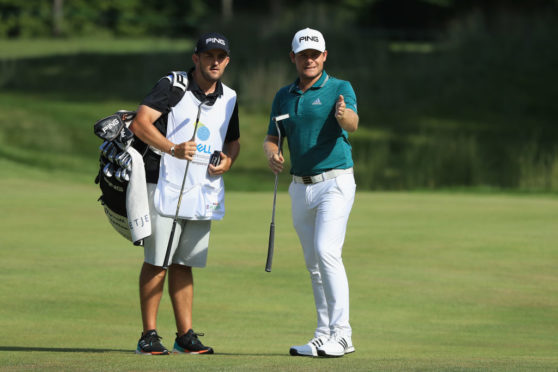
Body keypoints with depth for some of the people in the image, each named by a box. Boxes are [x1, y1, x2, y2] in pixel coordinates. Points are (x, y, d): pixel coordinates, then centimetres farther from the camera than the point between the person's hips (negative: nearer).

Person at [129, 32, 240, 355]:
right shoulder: (172, 86, -7)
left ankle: (186, 335, 13)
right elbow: (140, 123, -18)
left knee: (184, 263, 10)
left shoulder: (229, 98, 12)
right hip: (165, 184, -5)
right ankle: (149, 335, -2)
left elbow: (234, 141, 26)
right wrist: (173, 149, -31)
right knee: (157, 261, -5)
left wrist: (228, 160, 2)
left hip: (205, 191, 5)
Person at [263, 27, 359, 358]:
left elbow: (352, 124, -26)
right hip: (301, 188, 6)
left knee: (326, 251, -20)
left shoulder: (340, 89, -8)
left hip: (335, 183, -6)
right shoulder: (284, 96, 10)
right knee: (314, 264, 10)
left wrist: (344, 114, -51)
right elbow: (272, 138, 11)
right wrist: (272, 154, -13)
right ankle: (324, 336, 16)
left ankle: (341, 334, -20)